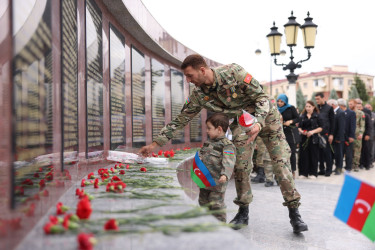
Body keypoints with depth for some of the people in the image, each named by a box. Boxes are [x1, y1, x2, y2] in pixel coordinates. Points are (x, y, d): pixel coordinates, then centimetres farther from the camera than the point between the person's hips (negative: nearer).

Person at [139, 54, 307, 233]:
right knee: (241, 165, -9)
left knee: (281, 163, -8)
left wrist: (258, 123, -39)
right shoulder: (199, 95, -14)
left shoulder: (234, 72, -28)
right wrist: (155, 144, -12)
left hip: (266, 116, -3)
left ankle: (294, 213, 2)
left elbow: (262, 97, -23)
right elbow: (180, 120, -8)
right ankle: (243, 213, 8)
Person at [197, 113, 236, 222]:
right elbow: (201, 154, 23)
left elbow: (228, 162, -22)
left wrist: (225, 175, -34)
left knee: (216, 203, -4)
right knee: (203, 201, 19)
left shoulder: (227, 145, -13)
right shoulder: (208, 143, 13)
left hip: (217, 182, -9)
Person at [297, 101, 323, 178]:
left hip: (313, 139, -2)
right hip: (304, 138, 3)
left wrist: (312, 131, -14)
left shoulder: (317, 116, 2)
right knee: (303, 155, 0)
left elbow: (321, 128, -1)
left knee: (313, 156, 0)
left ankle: (313, 173, 10)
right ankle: (303, 173, 8)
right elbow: (299, 127, 12)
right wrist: (301, 131, -9)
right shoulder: (302, 116, 11)